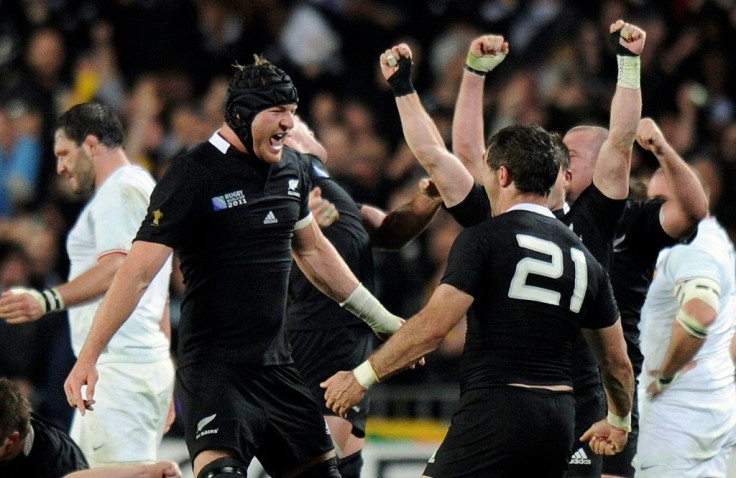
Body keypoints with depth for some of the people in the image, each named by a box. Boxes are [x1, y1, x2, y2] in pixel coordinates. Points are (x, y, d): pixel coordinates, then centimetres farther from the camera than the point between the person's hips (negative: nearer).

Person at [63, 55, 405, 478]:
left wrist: (380, 318, 32)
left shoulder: (293, 167, 9)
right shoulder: (194, 174, -11)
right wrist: (88, 356, -19)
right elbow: (138, 271, -14)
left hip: (276, 365, 7)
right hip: (213, 366, -7)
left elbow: (312, 250, 26)